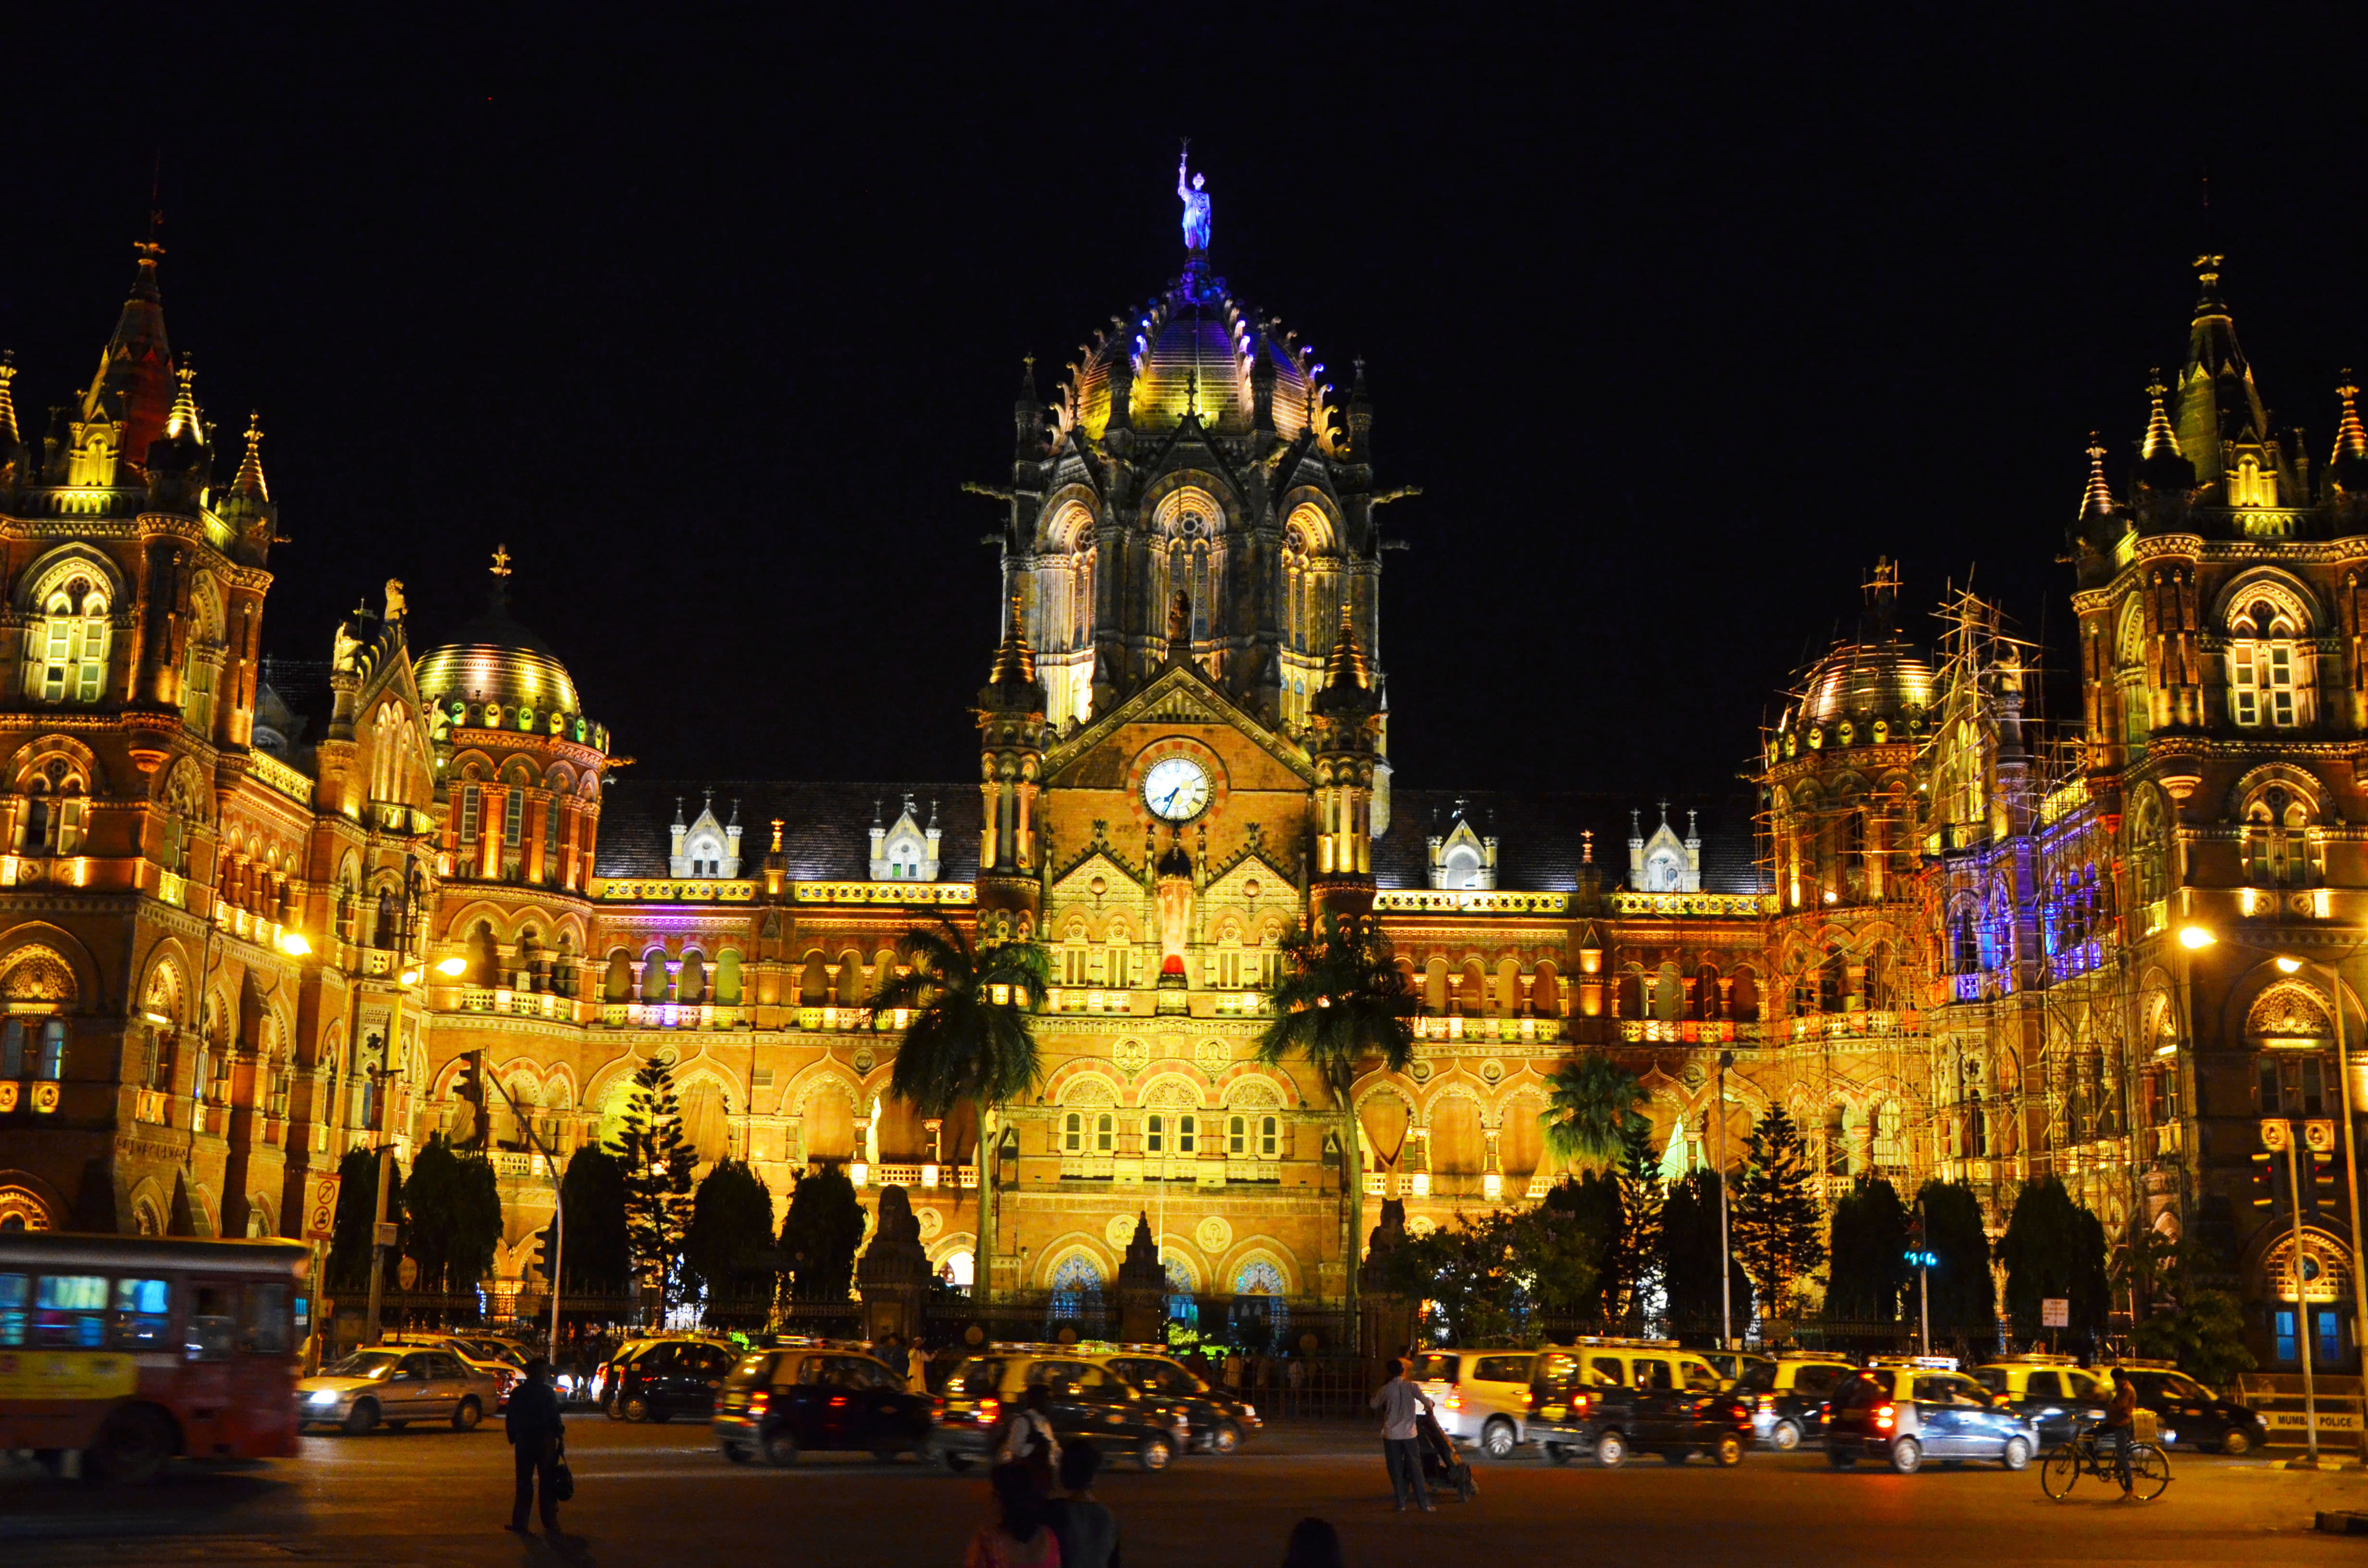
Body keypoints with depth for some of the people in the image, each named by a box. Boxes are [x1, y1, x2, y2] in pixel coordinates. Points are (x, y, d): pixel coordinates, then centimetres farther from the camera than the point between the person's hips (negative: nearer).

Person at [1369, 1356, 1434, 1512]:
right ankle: (1424, 1504, 4)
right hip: (1409, 1433, 0)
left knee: (1396, 1470, 7)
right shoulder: (1411, 1386, -5)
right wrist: (1428, 1407, 16)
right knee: (1415, 1469, 6)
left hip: (1391, 1435, 0)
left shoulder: (1386, 1389, -3)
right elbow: (1426, 1402, -7)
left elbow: (1375, 1405, 10)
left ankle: (1401, 1504, 4)